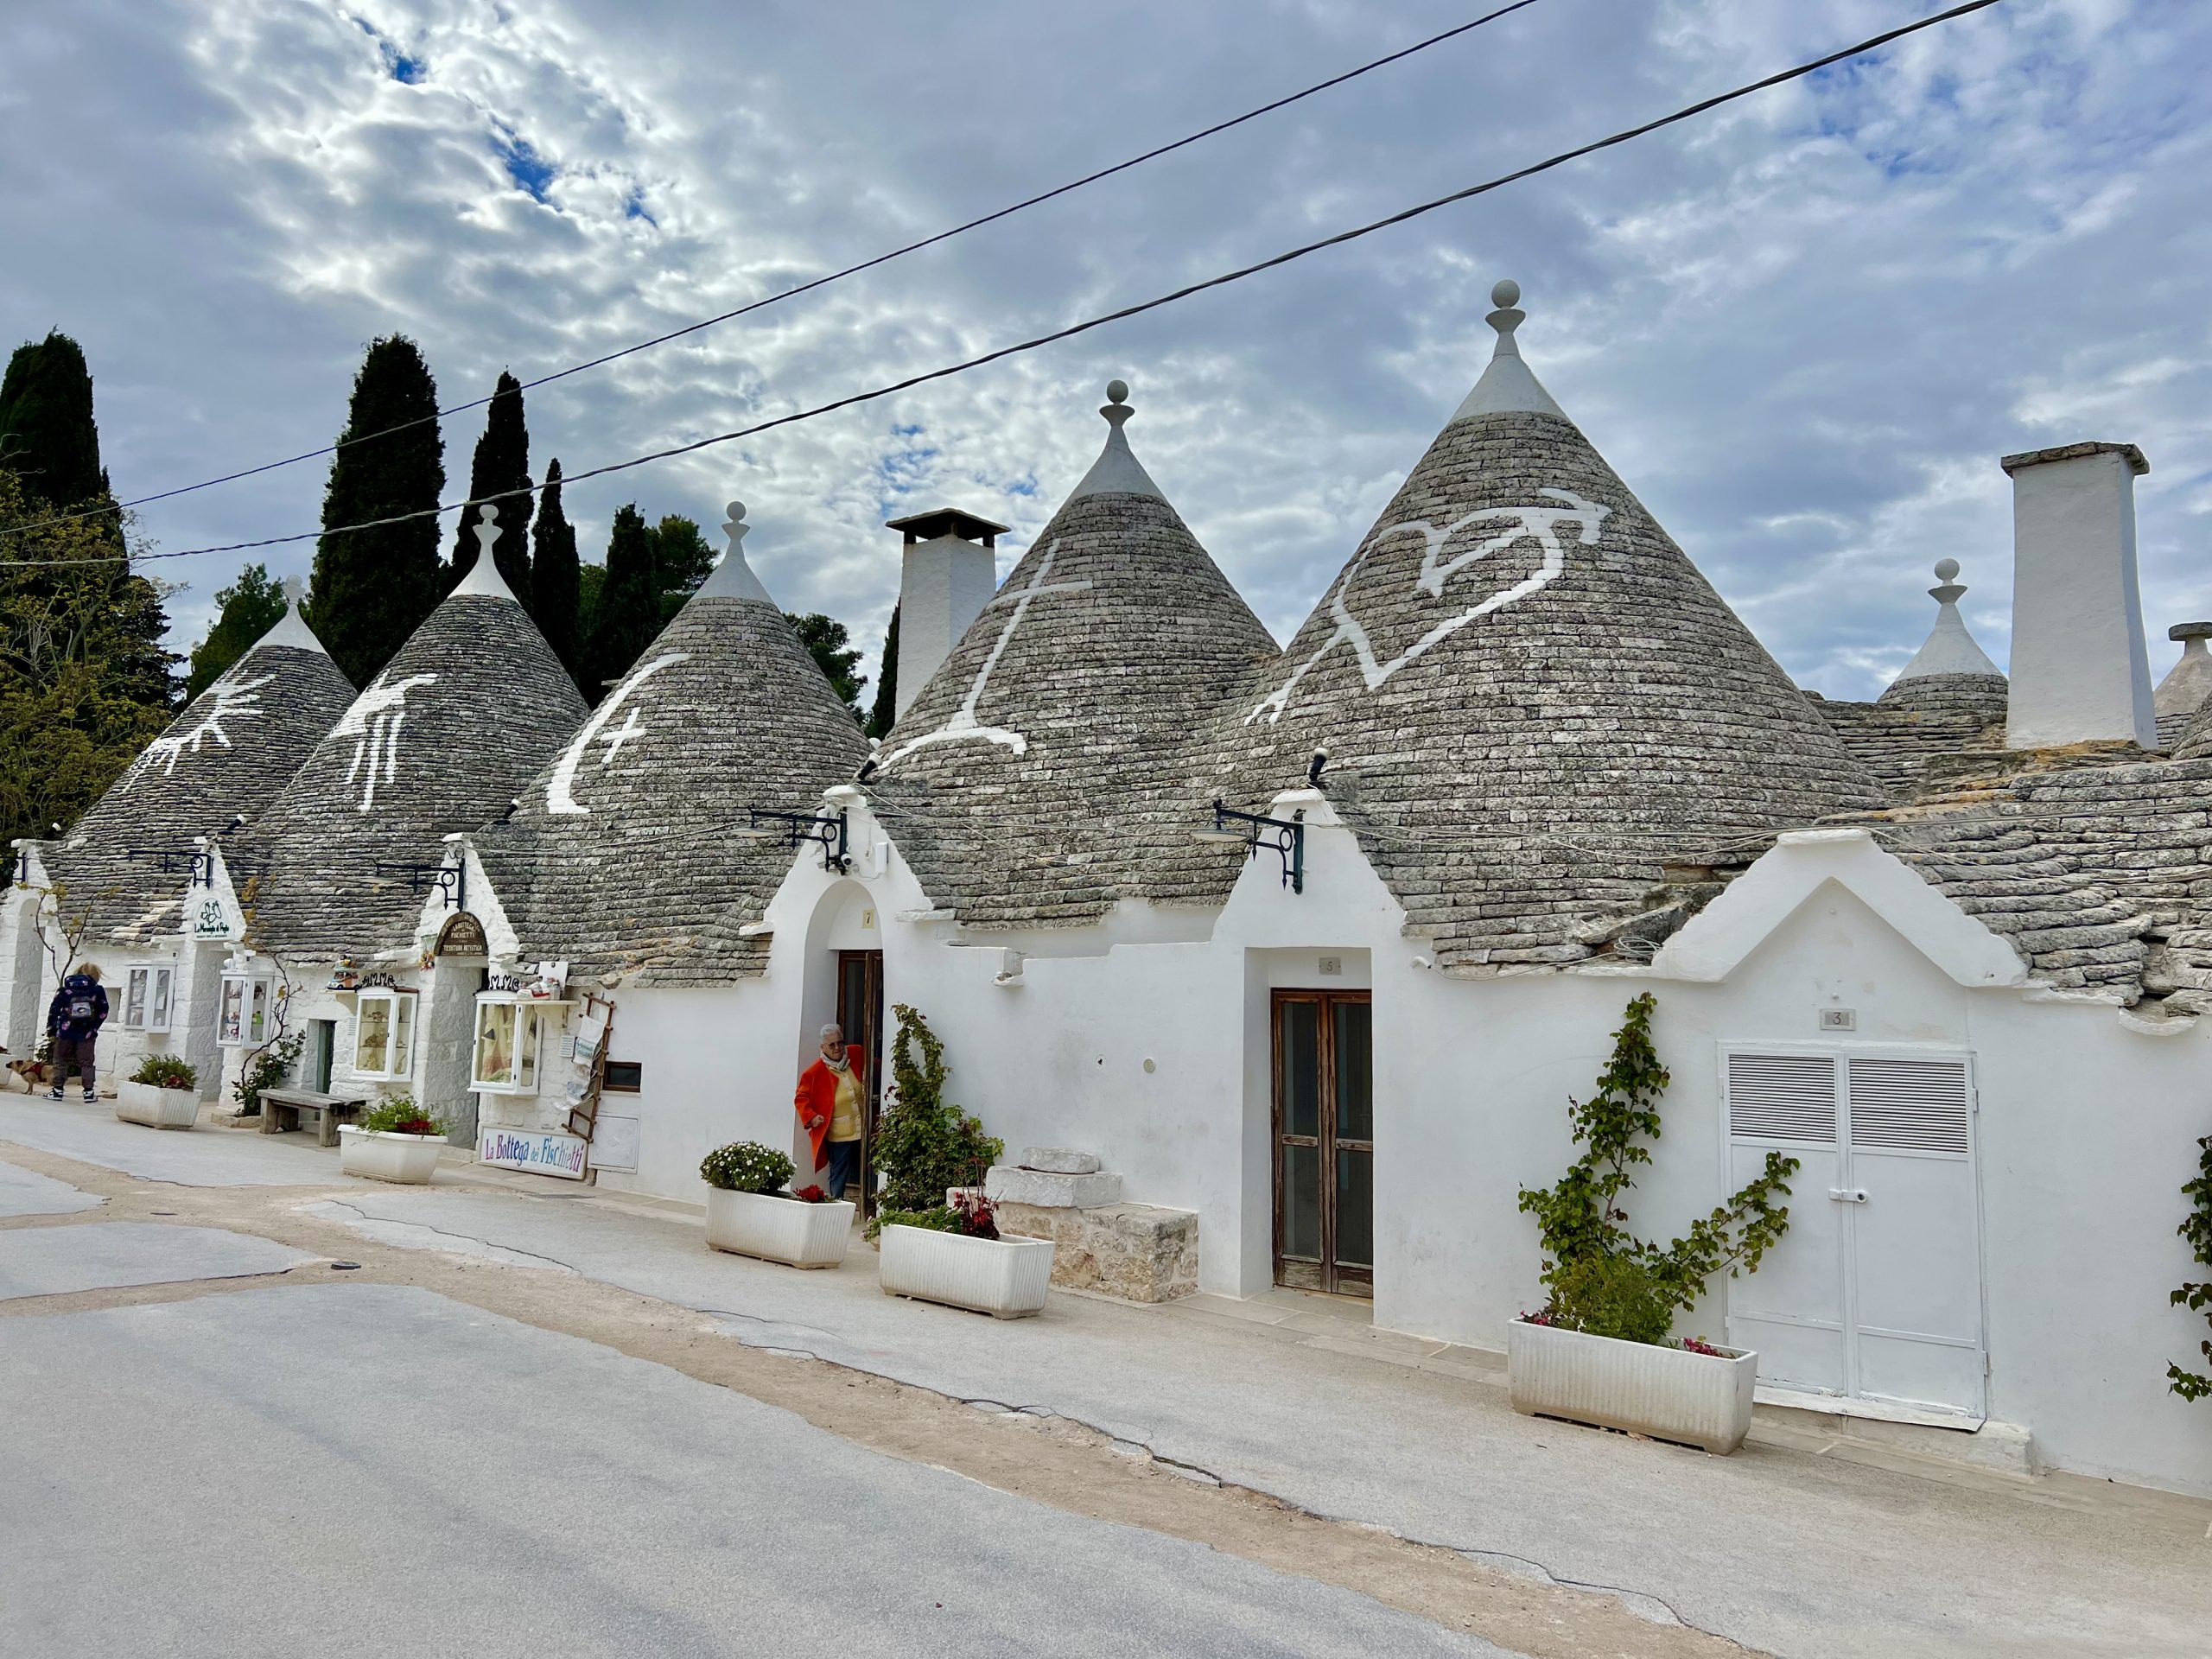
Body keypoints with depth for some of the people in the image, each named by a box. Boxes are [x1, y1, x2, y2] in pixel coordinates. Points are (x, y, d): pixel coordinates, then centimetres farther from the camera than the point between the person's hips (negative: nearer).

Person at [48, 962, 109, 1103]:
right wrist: (94, 1027, 14)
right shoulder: (97, 991, 0)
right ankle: (89, 1092, 4)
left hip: (66, 1032, 0)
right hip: (87, 1033, 1)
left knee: (60, 1061, 11)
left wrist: (51, 1026, 9)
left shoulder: (66, 989, 0)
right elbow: (103, 1012, 2)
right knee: (86, 1063, 7)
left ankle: (57, 1090, 9)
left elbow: (55, 1009, -2)